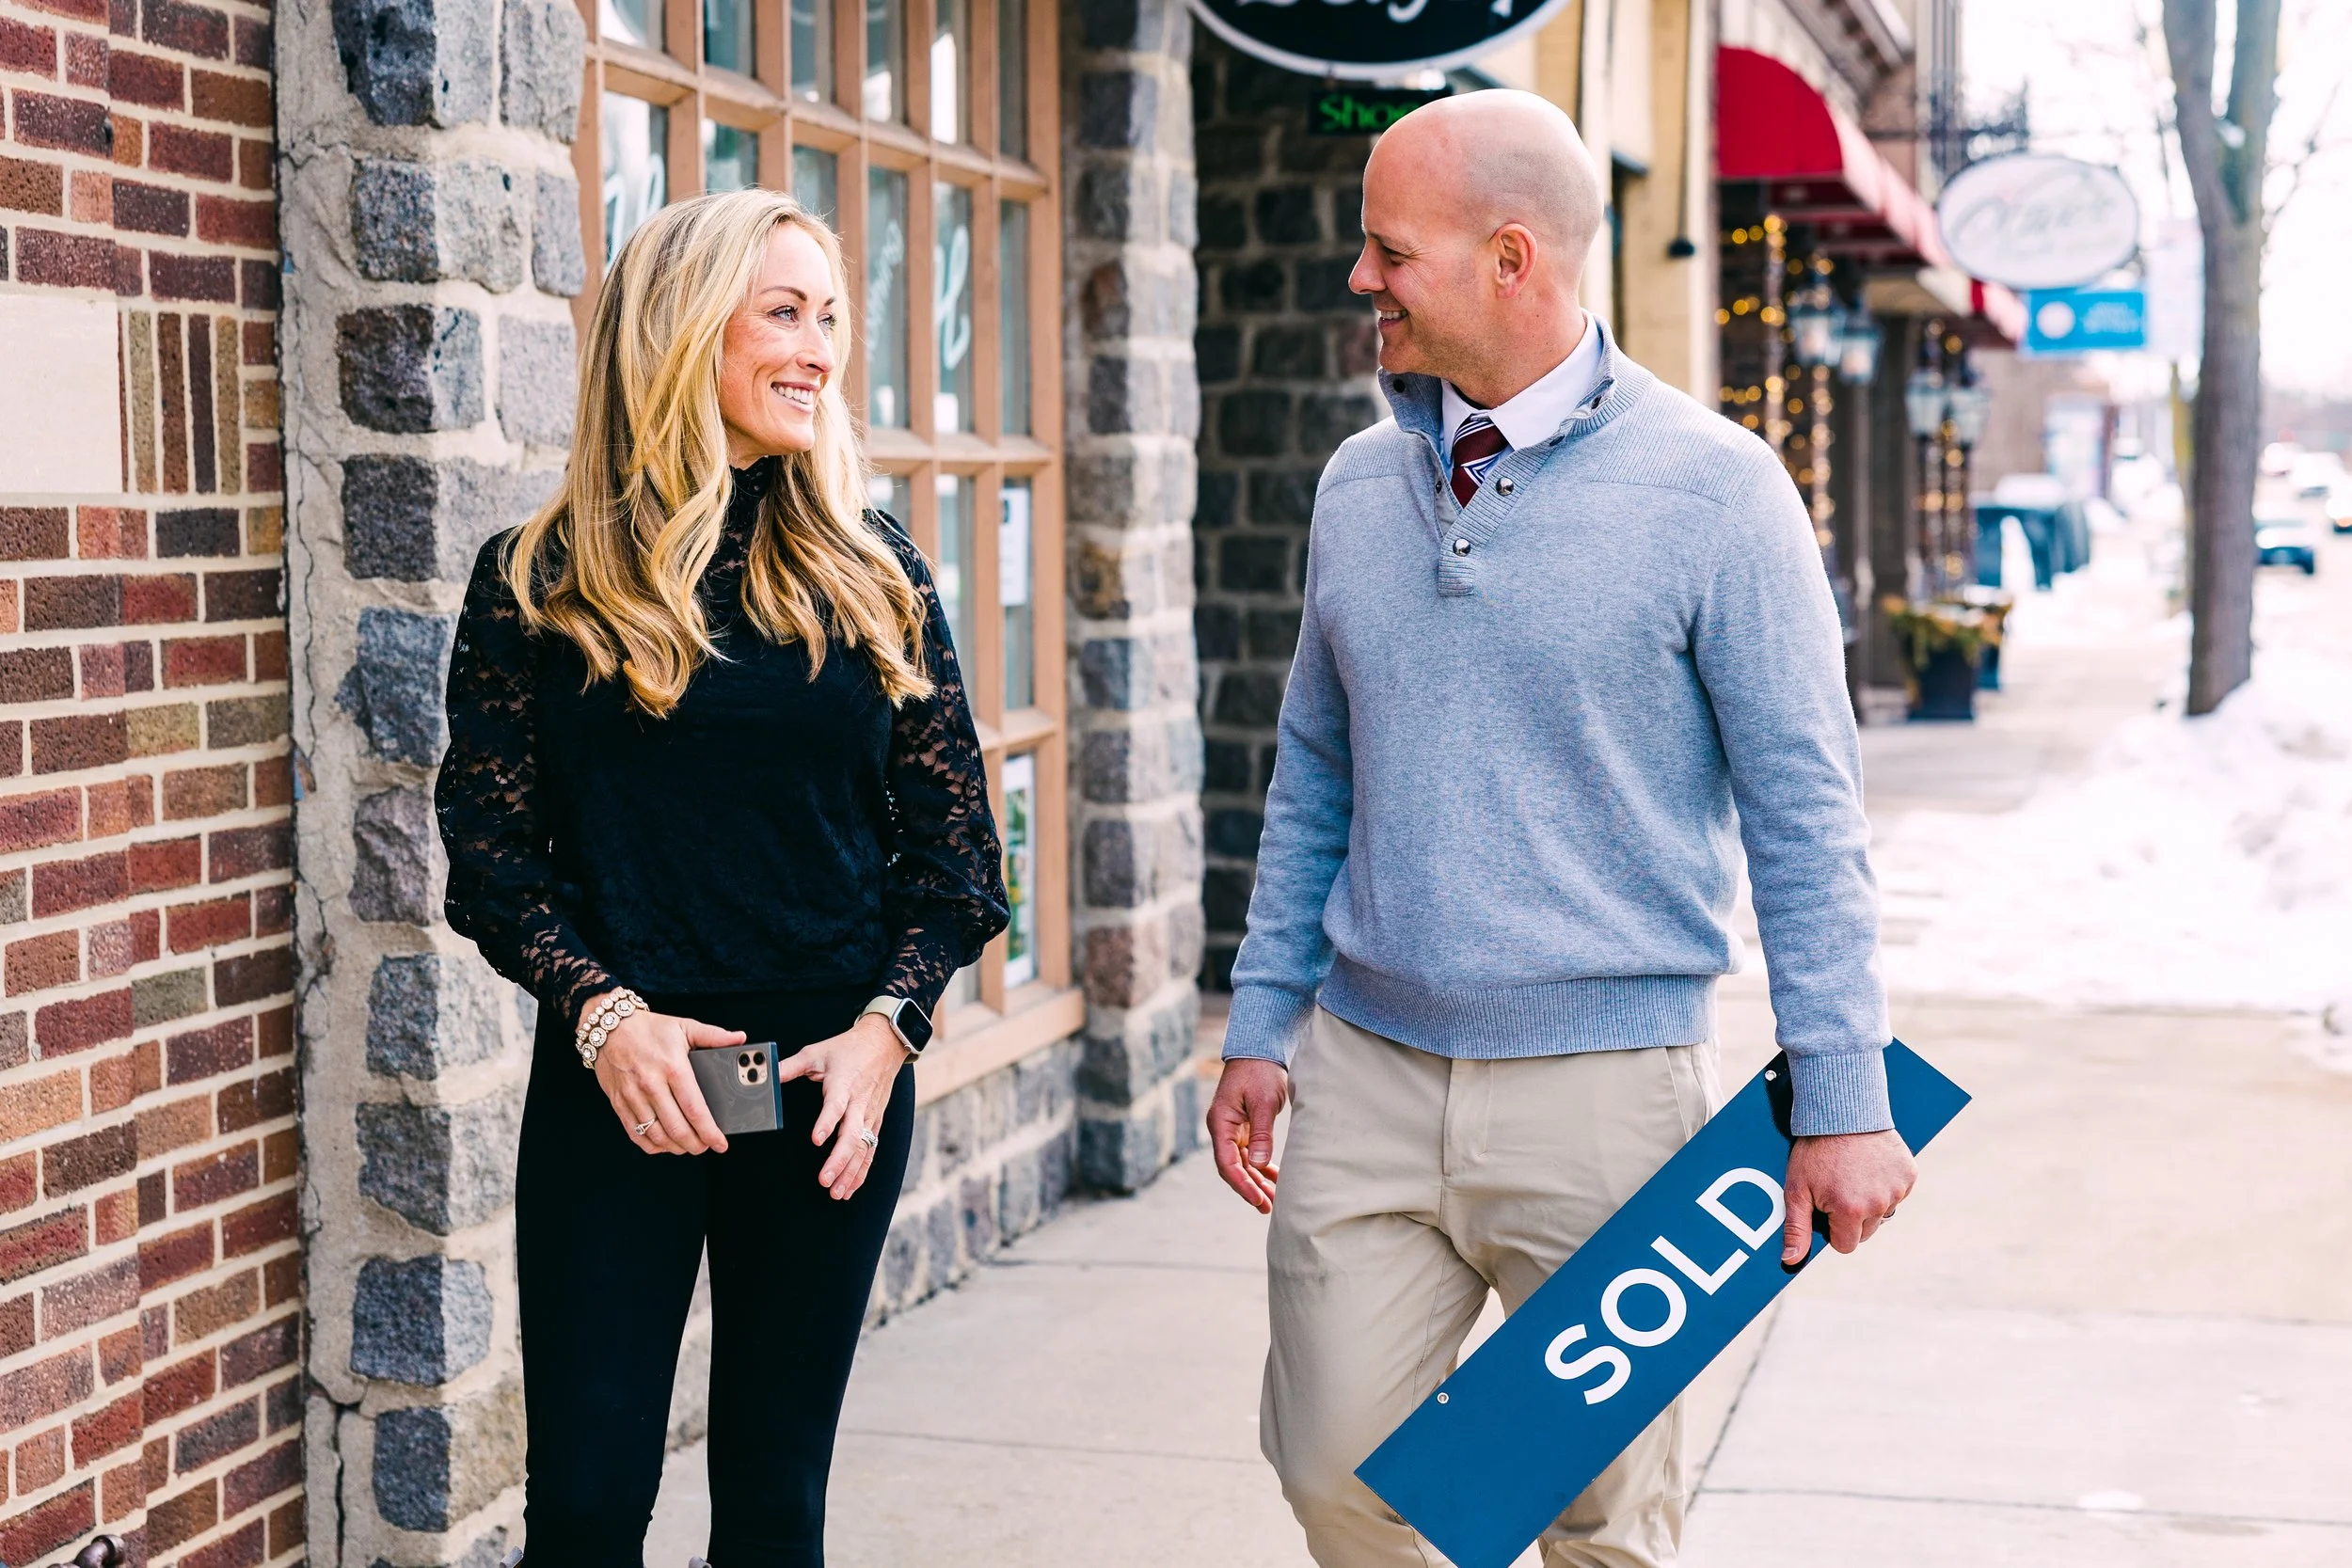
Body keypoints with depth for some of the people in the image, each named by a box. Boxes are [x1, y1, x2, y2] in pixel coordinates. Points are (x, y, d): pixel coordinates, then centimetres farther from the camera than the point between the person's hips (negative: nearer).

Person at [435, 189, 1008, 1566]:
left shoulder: (872, 575, 6)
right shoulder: (539, 581, 0)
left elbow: (955, 845, 5)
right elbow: (492, 845, 0)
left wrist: (887, 1026, -9)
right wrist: (601, 1010, -14)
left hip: (835, 1084, 2)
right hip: (618, 1085, -1)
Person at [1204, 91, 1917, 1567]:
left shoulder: (1712, 488, -7)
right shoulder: (1359, 488, 8)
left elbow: (1803, 817, -7)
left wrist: (1843, 1099, -9)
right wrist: (1263, 1024, 12)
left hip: (1601, 1088, -4)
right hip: (1364, 1075, 5)